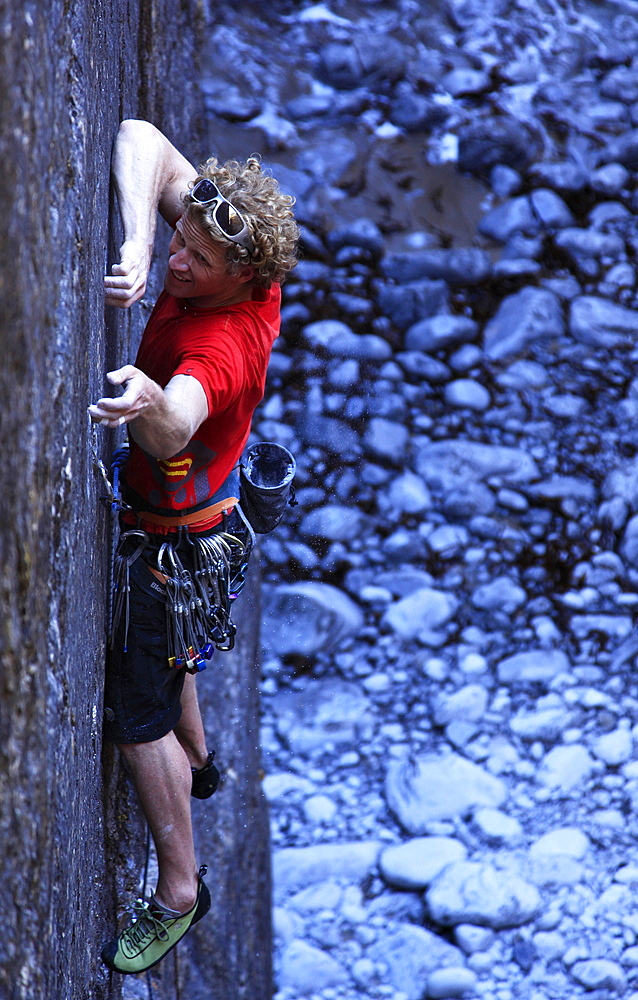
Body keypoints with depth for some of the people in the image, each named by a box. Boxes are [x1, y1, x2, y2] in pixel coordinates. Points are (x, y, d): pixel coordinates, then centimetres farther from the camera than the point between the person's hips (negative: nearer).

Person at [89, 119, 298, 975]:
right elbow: (143, 140, -19)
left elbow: (176, 425, -60)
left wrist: (150, 403, -84)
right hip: (205, 513, 9)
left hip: (172, 541, -9)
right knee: (164, 651, 35)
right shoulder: (253, 279, -16)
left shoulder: (221, 343, -38)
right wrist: (136, 238, -37)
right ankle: (196, 760, 63)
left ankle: (179, 888, 19)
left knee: (138, 714, 4)